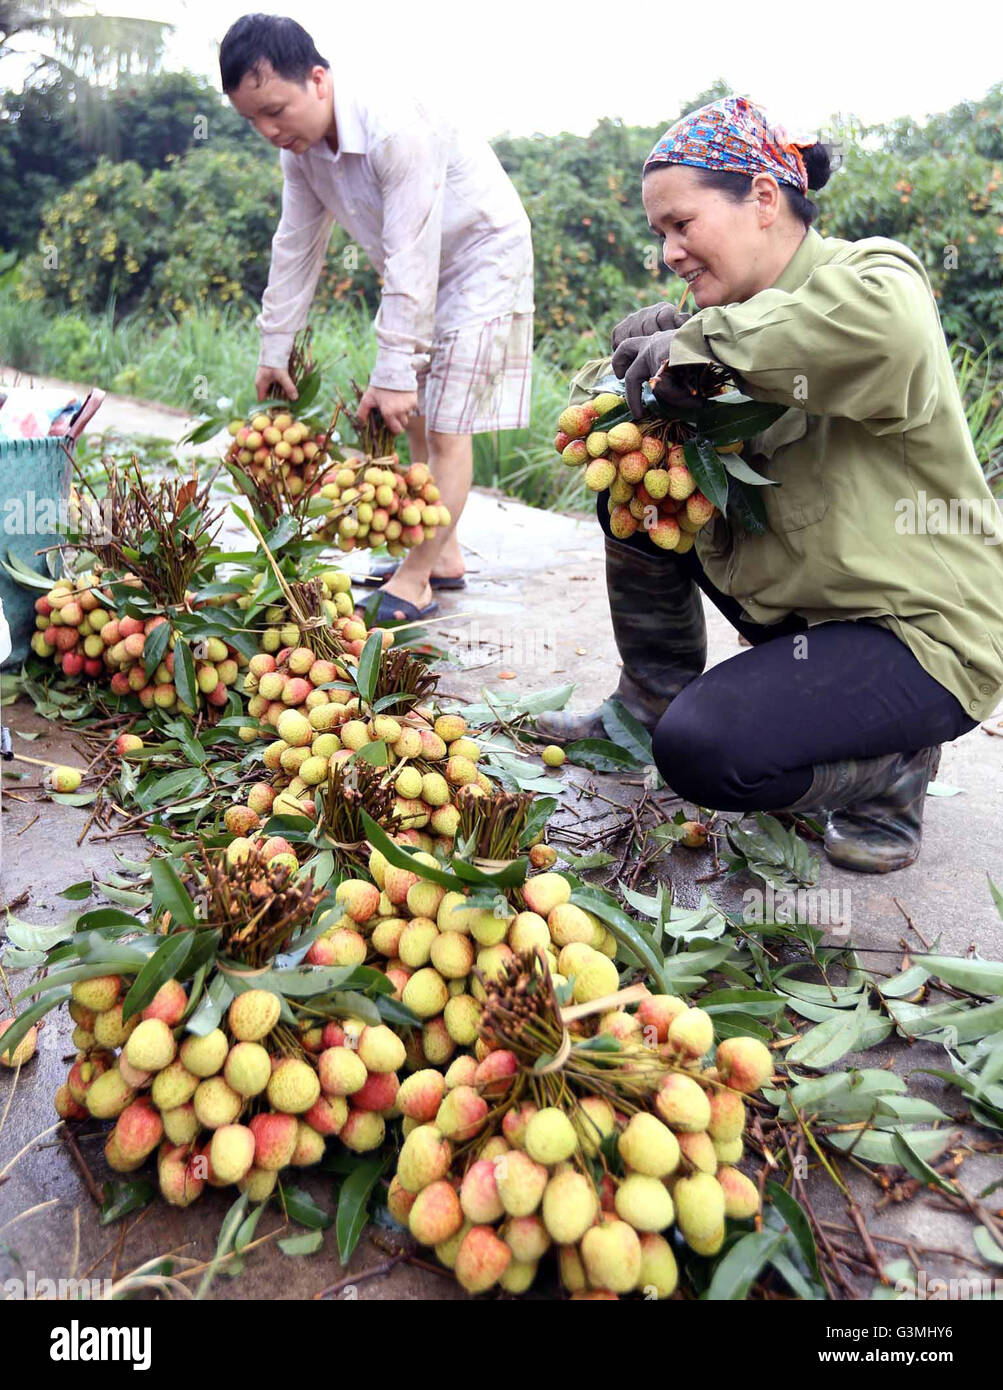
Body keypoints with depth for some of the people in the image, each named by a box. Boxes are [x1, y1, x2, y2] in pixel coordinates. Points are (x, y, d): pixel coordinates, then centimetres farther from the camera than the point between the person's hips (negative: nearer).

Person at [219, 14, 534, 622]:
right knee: (416, 420, 11)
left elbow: (412, 260, -34)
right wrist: (275, 350, 3)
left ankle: (414, 582, -6)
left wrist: (392, 374, -33)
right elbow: (296, 246, 1)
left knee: (448, 427, -12)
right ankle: (444, 556, 22)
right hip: (418, 272, 9)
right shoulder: (302, 142, -6)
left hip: (482, 258, -9)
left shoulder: (396, 128, -33)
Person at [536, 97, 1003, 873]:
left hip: (923, 629, -8)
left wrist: (700, 342, -31)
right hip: (808, 603, 8)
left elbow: (882, 327, -43)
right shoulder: (756, 312, 9)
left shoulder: (872, 278, -16)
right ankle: (647, 706, 17)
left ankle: (892, 768, 2)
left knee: (702, 750, -26)